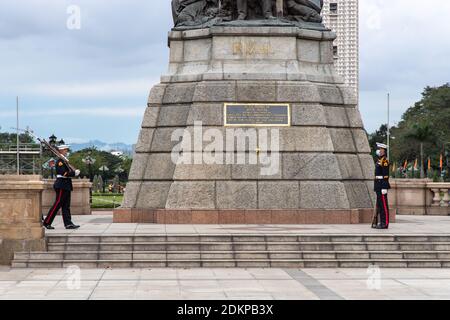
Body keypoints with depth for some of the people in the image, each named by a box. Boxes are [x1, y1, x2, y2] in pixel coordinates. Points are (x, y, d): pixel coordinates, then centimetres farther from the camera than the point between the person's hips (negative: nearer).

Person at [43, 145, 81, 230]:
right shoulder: (60, 161, -13)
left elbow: (68, 171, 18)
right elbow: (64, 173, -23)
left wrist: (75, 172, -1)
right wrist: (74, 173, -17)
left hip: (66, 186, 10)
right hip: (61, 185, -10)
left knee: (66, 205, 6)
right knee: (57, 204, -7)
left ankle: (68, 223, 5)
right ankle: (46, 223, -1)